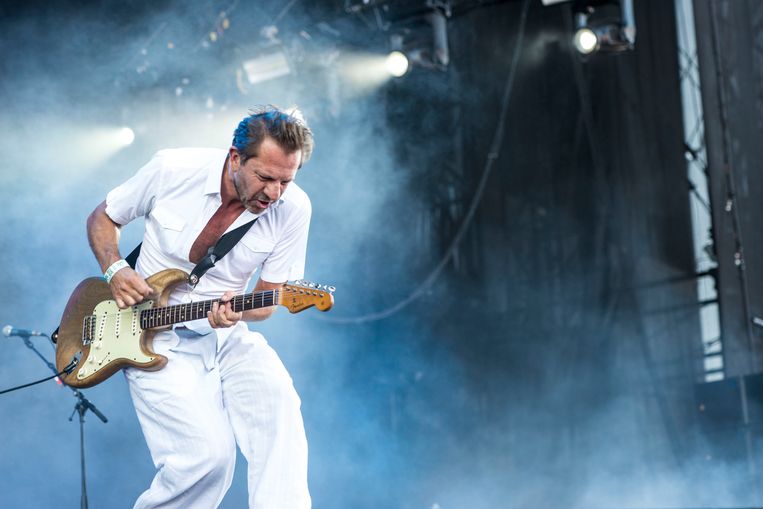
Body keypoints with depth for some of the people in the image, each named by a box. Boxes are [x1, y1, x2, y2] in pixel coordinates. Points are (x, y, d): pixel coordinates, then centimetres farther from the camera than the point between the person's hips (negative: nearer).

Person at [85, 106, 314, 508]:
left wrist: (239, 311, -21)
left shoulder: (292, 209, -9)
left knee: (279, 408, -29)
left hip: (227, 336, 3)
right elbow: (101, 218, 7)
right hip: (156, 339, -2)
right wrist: (114, 270, -11)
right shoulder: (172, 170, -12)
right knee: (207, 453, -22)